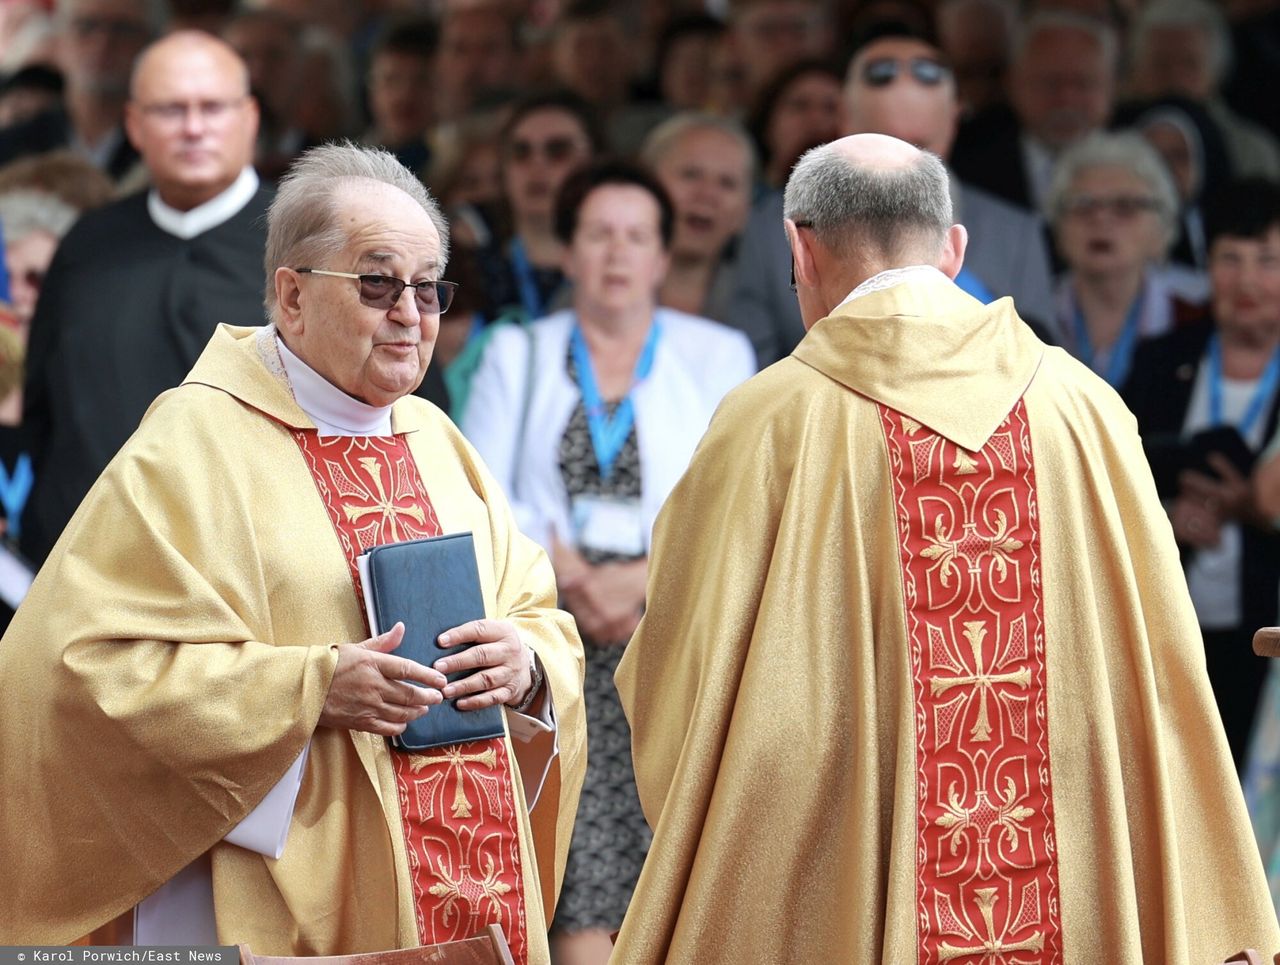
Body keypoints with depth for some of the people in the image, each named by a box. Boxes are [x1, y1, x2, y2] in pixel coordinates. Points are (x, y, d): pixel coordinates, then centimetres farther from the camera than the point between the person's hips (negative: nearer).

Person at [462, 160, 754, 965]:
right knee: (582, 884, -9)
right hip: (554, 641, 0)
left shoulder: (718, 356, 11)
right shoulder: (518, 357, 15)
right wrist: (568, 573, -11)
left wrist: (645, 580, -13)